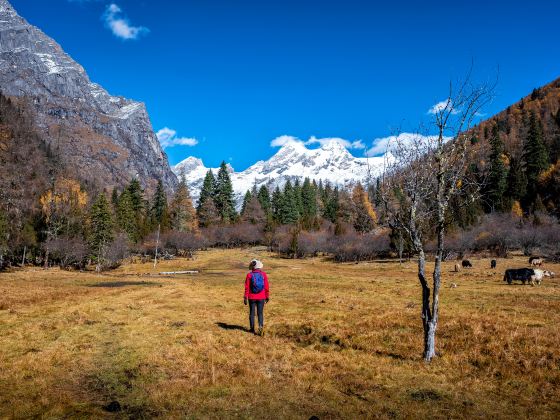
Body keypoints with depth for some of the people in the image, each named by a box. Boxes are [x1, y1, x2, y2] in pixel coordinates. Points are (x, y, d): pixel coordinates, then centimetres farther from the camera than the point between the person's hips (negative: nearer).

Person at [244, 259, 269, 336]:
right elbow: (266, 287, -2)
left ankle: (252, 329, 21)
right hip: (261, 297, 1)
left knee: (252, 313, 13)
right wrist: (267, 296, 7)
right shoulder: (263, 274, -4)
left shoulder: (249, 275, -8)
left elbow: (247, 287, -7)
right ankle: (261, 327, -13)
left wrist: (245, 298, -1)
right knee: (260, 313, 7)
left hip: (252, 297, 0)